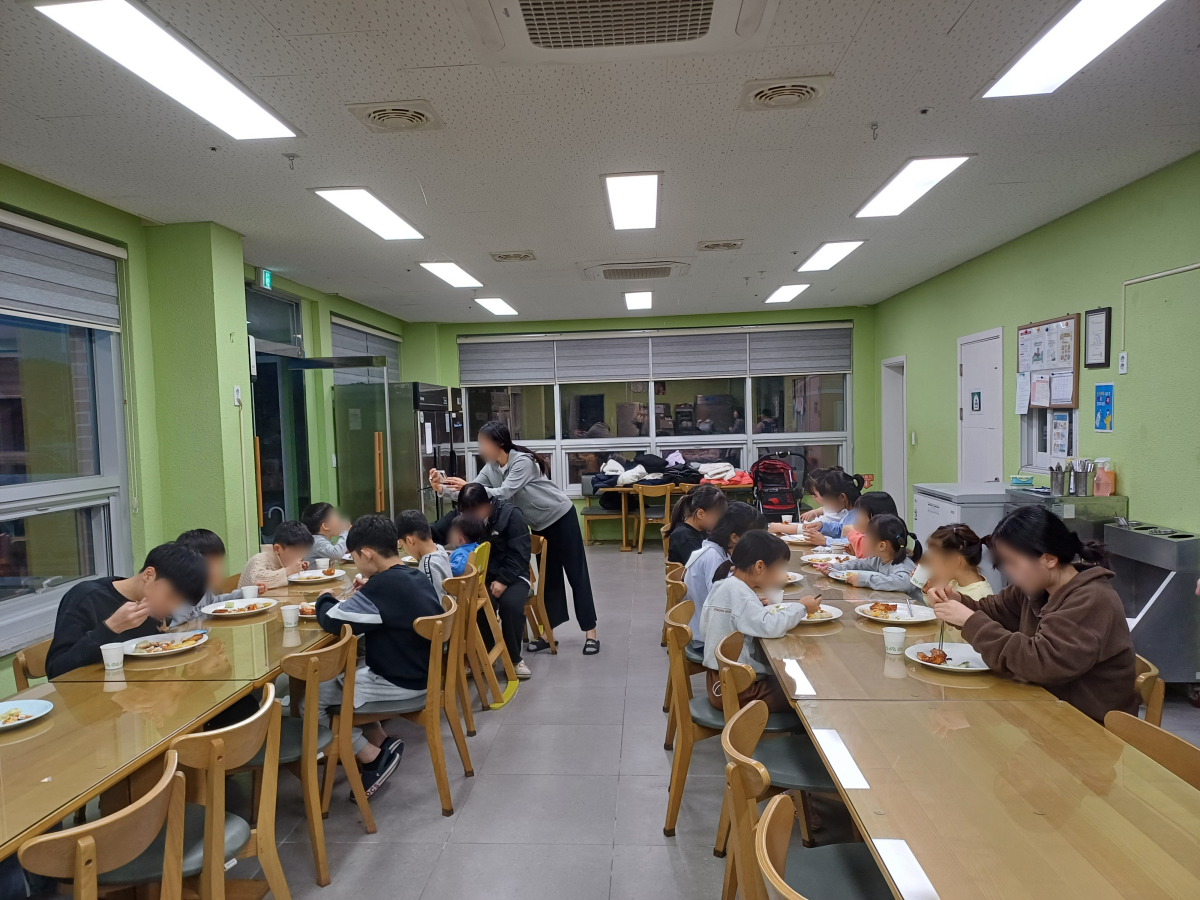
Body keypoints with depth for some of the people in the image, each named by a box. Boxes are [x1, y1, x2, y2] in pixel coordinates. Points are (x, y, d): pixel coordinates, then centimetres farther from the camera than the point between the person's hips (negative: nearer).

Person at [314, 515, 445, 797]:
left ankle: (373, 756, 3)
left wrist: (324, 599, -3)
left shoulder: (383, 585, -25)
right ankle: (380, 741, 18)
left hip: (397, 683, -9)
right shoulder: (417, 578, 2)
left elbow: (332, 620, -24)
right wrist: (368, 593, 6)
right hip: (419, 674, 9)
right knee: (342, 674, 26)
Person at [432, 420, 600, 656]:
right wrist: (443, 489, -20)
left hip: (560, 517, -7)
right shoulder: (490, 468, -3)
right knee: (549, 576, 11)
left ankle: (590, 633, 1)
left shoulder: (523, 461, -26)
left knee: (576, 574, -3)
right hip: (539, 524, 8)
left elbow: (503, 494, -34)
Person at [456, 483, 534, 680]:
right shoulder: (464, 520, 2)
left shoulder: (510, 515, -11)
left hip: (511, 575, -2)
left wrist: (503, 580, -22)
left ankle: (514, 657, -9)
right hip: (479, 576, 2)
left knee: (510, 604, -33)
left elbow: (519, 553, -13)